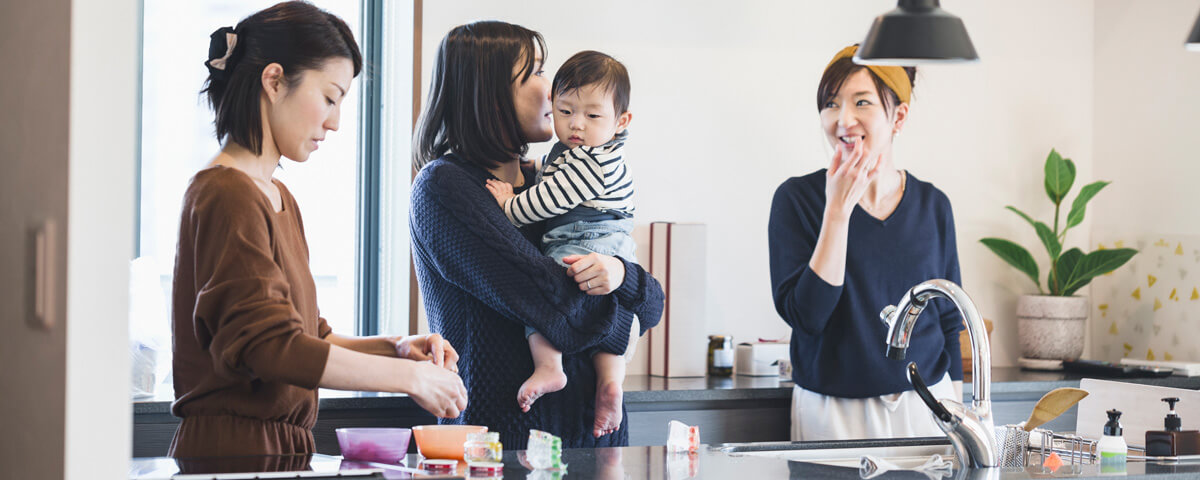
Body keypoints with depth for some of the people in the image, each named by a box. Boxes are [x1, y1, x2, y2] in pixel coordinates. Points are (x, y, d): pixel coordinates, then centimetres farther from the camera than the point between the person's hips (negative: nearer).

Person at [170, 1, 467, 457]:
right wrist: (407, 375, -14)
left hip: (279, 450, 9)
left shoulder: (278, 197, 17)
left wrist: (393, 348, 0)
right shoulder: (227, 197, -12)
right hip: (231, 450, -9)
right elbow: (270, 347, -19)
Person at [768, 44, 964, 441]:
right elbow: (805, 315, -17)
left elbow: (950, 323, 11)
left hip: (924, 408, 3)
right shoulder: (797, 198, -7)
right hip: (833, 418, -3)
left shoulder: (932, 206, 3)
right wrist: (838, 210, -19)